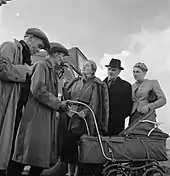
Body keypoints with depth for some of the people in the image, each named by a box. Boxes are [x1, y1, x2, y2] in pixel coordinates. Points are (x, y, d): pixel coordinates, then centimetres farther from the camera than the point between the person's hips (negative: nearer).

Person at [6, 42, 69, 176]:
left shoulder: (53, 71, 22)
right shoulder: (42, 65, -4)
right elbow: (38, 90, -18)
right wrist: (58, 104, -12)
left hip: (48, 118, 9)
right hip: (36, 116, -9)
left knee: (42, 157, 7)